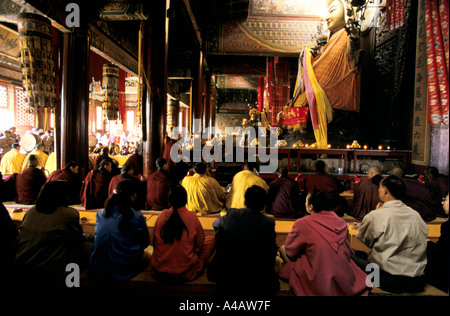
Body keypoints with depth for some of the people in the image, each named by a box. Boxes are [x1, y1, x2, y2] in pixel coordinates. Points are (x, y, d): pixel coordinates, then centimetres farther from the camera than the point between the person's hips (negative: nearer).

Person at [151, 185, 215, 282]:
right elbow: (199, 243, 0)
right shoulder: (192, 217, -13)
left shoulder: (162, 215, -5)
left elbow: (155, 241, 8)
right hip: (186, 274, -4)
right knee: (211, 239, 10)